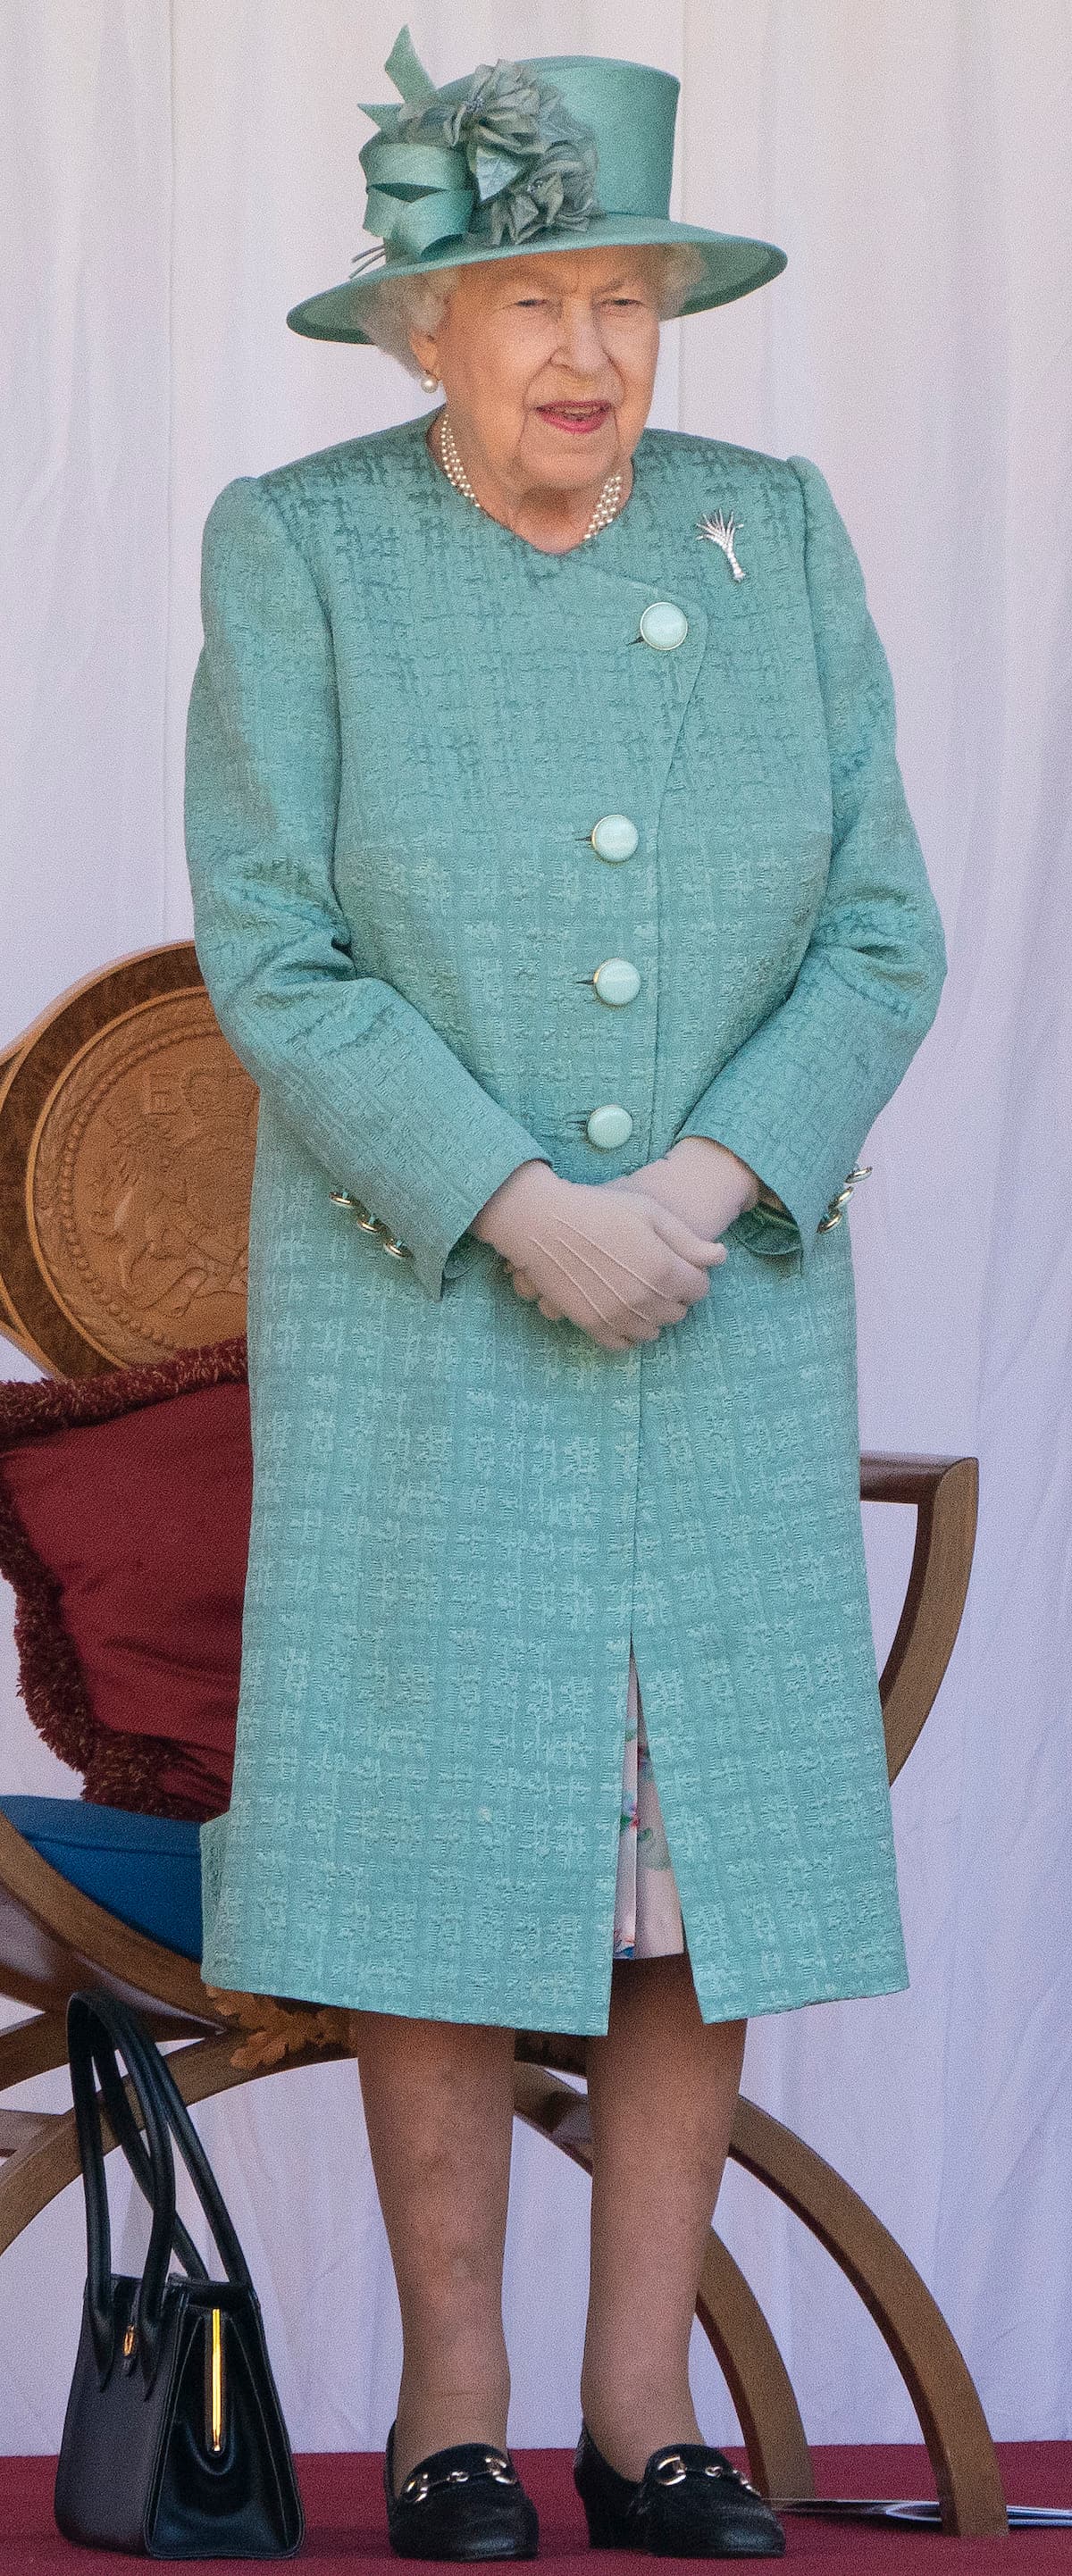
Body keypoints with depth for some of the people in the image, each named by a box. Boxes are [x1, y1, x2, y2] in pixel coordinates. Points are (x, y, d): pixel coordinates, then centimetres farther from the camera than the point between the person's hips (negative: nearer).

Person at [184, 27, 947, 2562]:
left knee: (714, 1836, 3)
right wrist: (524, 1214, -21)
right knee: (442, 1849, -1)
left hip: (729, 1304, 3)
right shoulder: (298, 552, -8)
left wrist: (704, 1191, -17)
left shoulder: (776, 540, -1)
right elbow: (274, 959, -12)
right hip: (418, 1314, -3)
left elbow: (879, 941, -2)